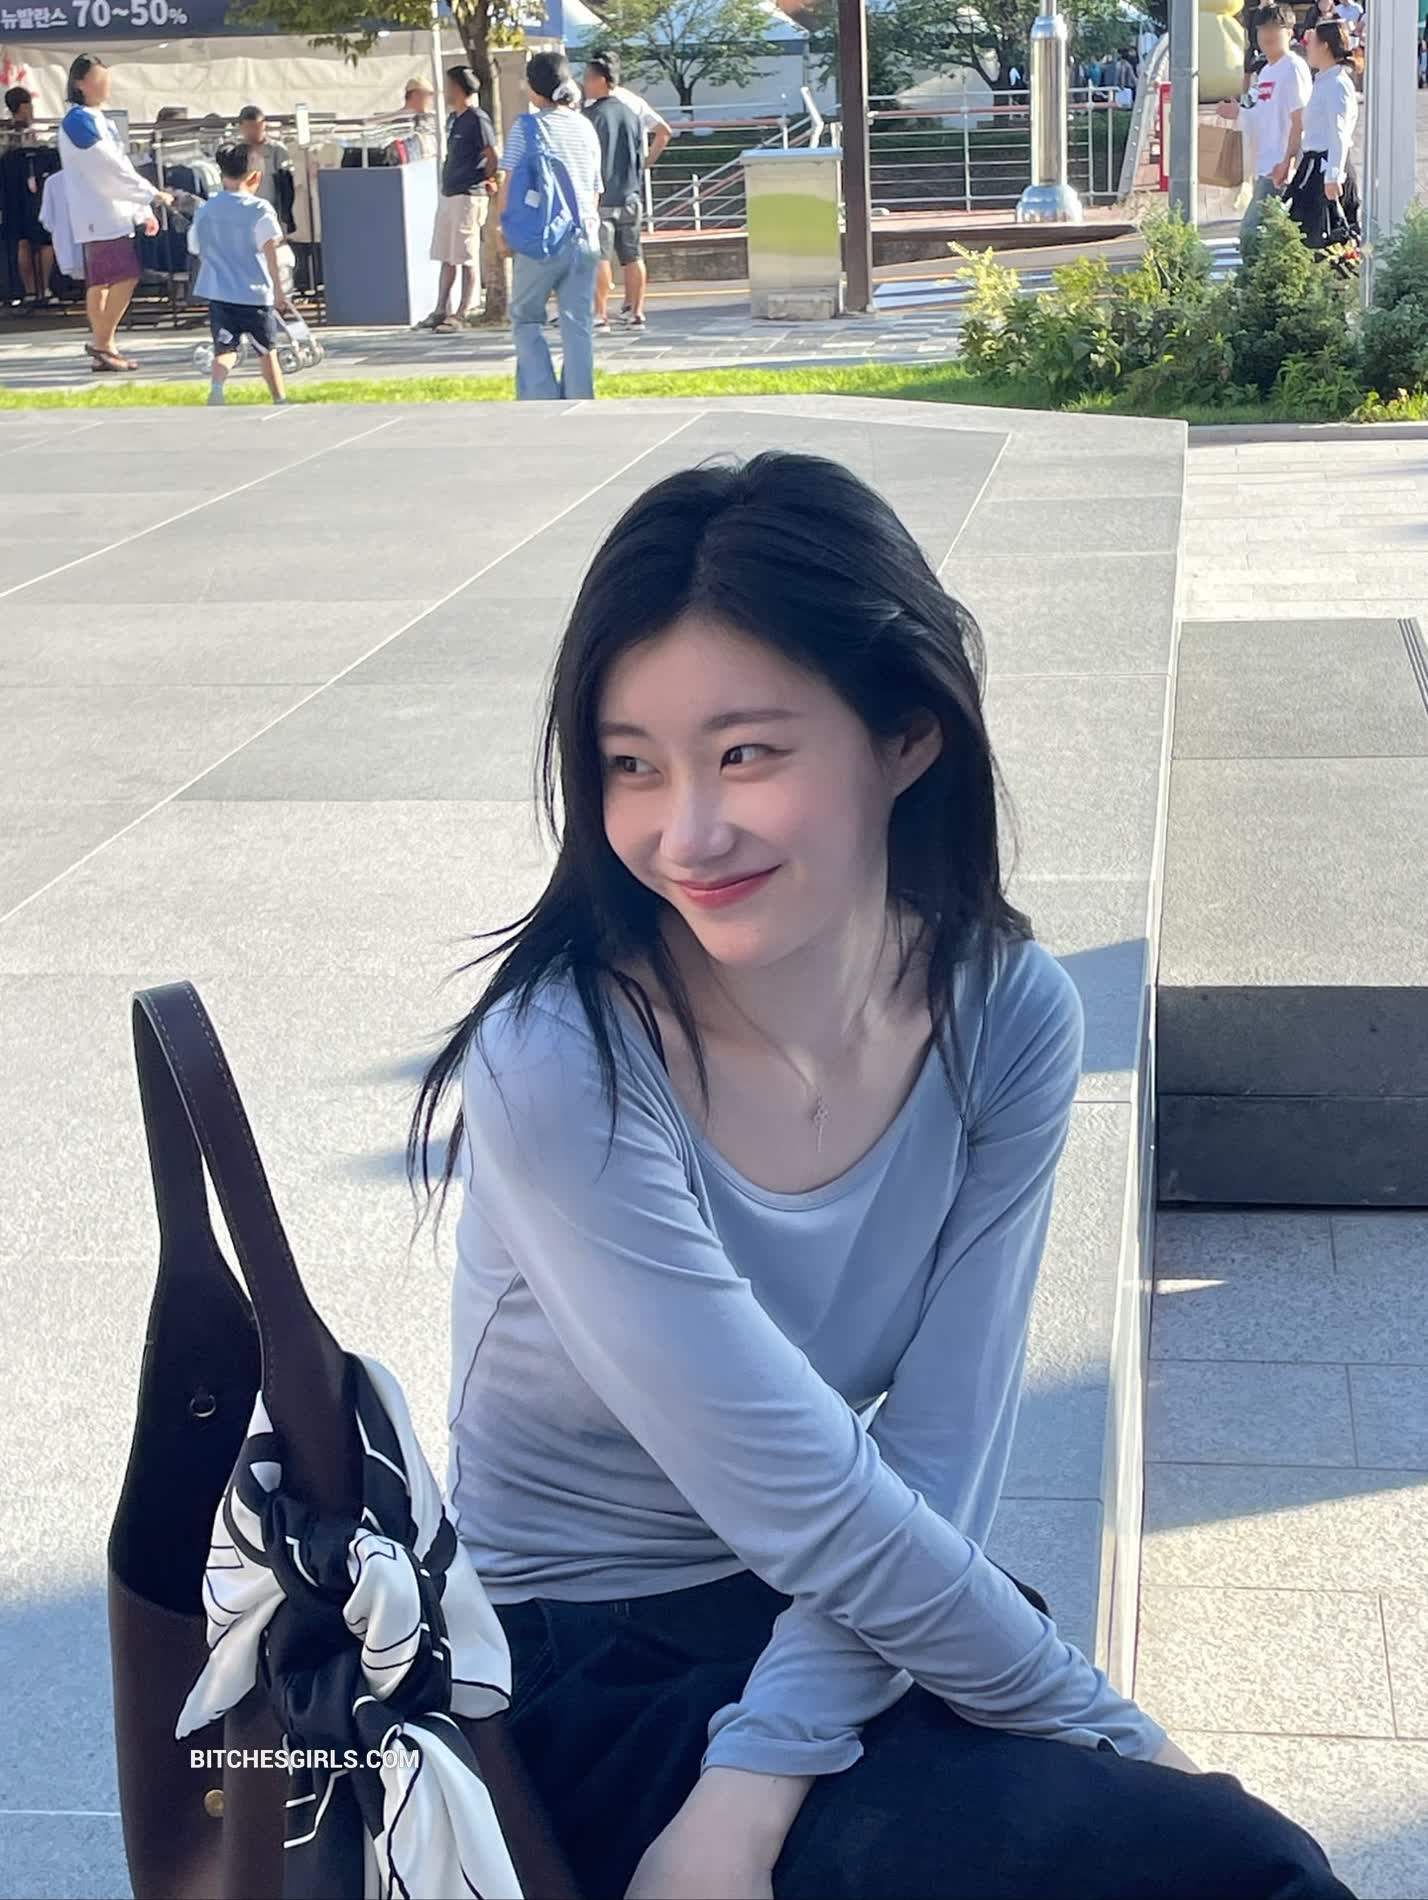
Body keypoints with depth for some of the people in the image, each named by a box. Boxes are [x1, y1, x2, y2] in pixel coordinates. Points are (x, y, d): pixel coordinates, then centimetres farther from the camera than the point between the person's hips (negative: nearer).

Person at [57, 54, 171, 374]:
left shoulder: (97, 118, 18)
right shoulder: (79, 121, -12)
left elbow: (118, 167, 21)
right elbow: (111, 168, -16)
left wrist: (143, 210, 18)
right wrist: (152, 195, -13)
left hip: (113, 213, 10)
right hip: (99, 214, -10)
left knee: (102, 282, 9)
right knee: (125, 277, -14)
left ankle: (103, 349, 10)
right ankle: (101, 342, -9)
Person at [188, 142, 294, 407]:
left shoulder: (205, 211, 7)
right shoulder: (260, 209, -6)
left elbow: (197, 249, 17)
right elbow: (270, 252, -12)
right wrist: (279, 293, -12)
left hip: (218, 293, 3)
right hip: (254, 293, -3)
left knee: (225, 348, 3)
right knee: (267, 350, 13)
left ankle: (217, 384, -26)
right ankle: (280, 400, 20)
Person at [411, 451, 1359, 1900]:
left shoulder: (1009, 1019, -10)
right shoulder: (556, 1068, -24)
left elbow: (939, 1456, -12)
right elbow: (809, 1506, -21)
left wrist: (757, 1777, -23)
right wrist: (1099, 1722, -12)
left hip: (867, 1616, 5)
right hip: (593, 1672, -4)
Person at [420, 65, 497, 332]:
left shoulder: (477, 119, -12)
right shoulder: (453, 119, 15)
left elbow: (492, 157, -13)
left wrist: (487, 183, -1)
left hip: (469, 197, -9)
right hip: (449, 194, 9)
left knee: (467, 258, -4)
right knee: (446, 257, 11)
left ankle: (462, 314, -1)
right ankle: (441, 311, 15)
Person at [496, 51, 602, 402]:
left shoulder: (525, 126, -3)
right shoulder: (586, 128, 11)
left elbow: (509, 185, -5)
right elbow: (595, 192, 14)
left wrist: (500, 225, 8)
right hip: (585, 237, 4)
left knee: (526, 319, 10)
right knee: (578, 327, 5)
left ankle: (542, 398, -1)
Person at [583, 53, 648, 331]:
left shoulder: (592, 115, -9)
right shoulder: (631, 115, 11)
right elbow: (641, 157, 15)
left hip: (600, 198, -6)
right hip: (630, 198, 6)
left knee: (600, 257, -4)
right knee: (633, 257, 9)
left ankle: (601, 314, -7)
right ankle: (636, 313, 11)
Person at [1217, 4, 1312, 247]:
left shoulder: (1293, 68, -8)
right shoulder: (1265, 72, 19)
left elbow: (1299, 121, -14)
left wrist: (1287, 162, -22)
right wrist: (1238, 114, 7)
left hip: (1279, 169, -9)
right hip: (1264, 168, 9)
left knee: (1250, 232, -15)